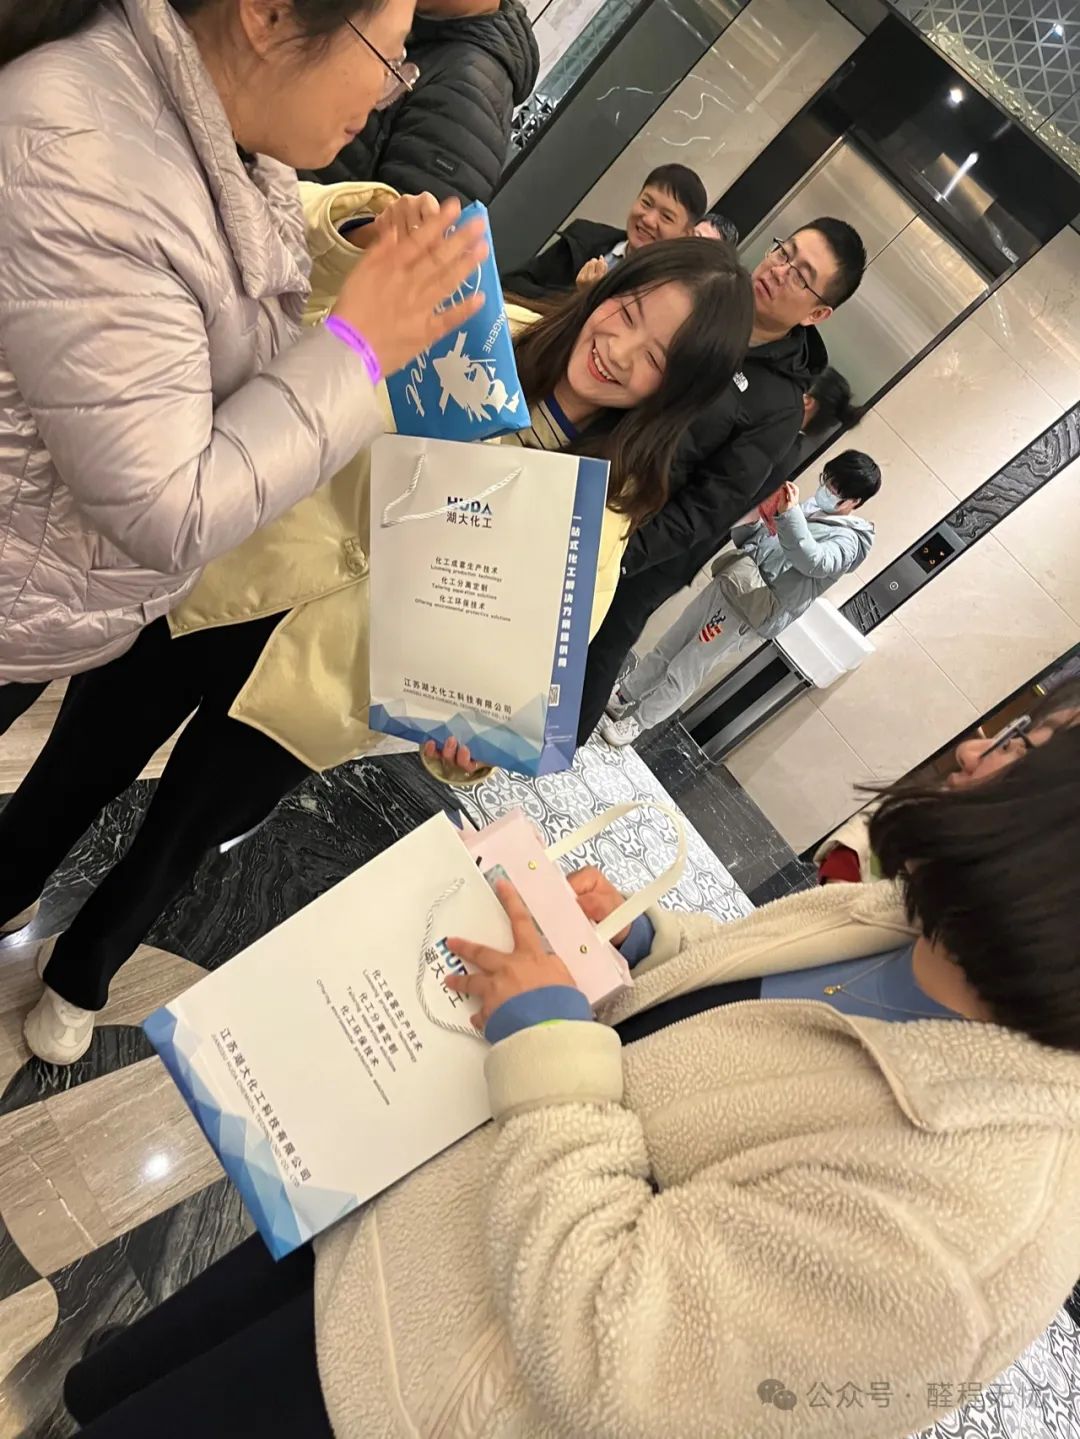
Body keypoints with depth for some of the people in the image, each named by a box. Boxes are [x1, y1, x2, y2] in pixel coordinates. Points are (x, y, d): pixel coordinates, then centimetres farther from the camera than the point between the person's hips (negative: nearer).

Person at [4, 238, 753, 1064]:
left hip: (315, 686, -1)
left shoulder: (605, 505, -7)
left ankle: (79, 979, 51)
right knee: (78, 772, 19)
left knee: (176, 843, 17)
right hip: (222, 590, 2)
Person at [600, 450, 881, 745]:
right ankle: (620, 698, 30)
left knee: (684, 671, 1)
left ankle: (634, 723, 17)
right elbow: (743, 540, 16)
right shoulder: (811, 506, 14)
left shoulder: (854, 538, -7)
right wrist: (752, 517, -5)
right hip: (726, 582, 7)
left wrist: (790, 514, -36)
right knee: (666, 649, 14)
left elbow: (814, 563, -29)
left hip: (750, 610, -7)